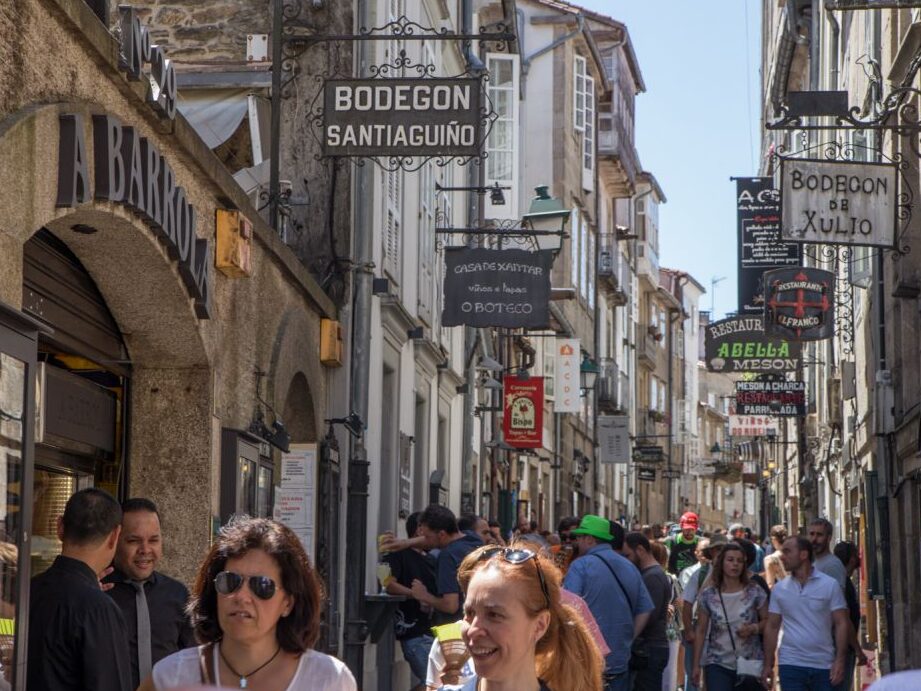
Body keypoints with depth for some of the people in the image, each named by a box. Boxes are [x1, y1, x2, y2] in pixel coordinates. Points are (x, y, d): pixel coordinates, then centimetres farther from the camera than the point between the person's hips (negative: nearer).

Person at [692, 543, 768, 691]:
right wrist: (696, 665, 2)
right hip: (717, 664, -1)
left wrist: (753, 628, -17)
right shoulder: (708, 595, -1)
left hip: (749, 664, 1)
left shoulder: (755, 593, -3)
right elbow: (701, 631, 4)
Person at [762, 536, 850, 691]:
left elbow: (841, 623, -3)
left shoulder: (830, 585, -1)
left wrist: (839, 660, -12)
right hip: (791, 665, 1)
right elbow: (772, 627, 8)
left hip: (824, 666, -1)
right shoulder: (779, 589, 6)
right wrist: (768, 665, 3)